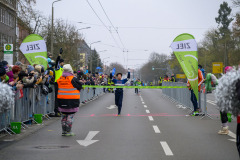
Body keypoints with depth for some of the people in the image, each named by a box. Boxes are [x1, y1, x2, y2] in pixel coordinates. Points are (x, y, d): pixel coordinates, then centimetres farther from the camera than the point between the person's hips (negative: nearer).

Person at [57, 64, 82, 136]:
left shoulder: (59, 79, 4)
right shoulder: (73, 79, -12)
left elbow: (56, 89, 9)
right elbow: (79, 86, -4)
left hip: (62, 100, 5)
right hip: (72, 100, -5)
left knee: (64, 115, 13)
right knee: (70, 115, -1)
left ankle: (64, 131, 16)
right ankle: (68, 131, -1)